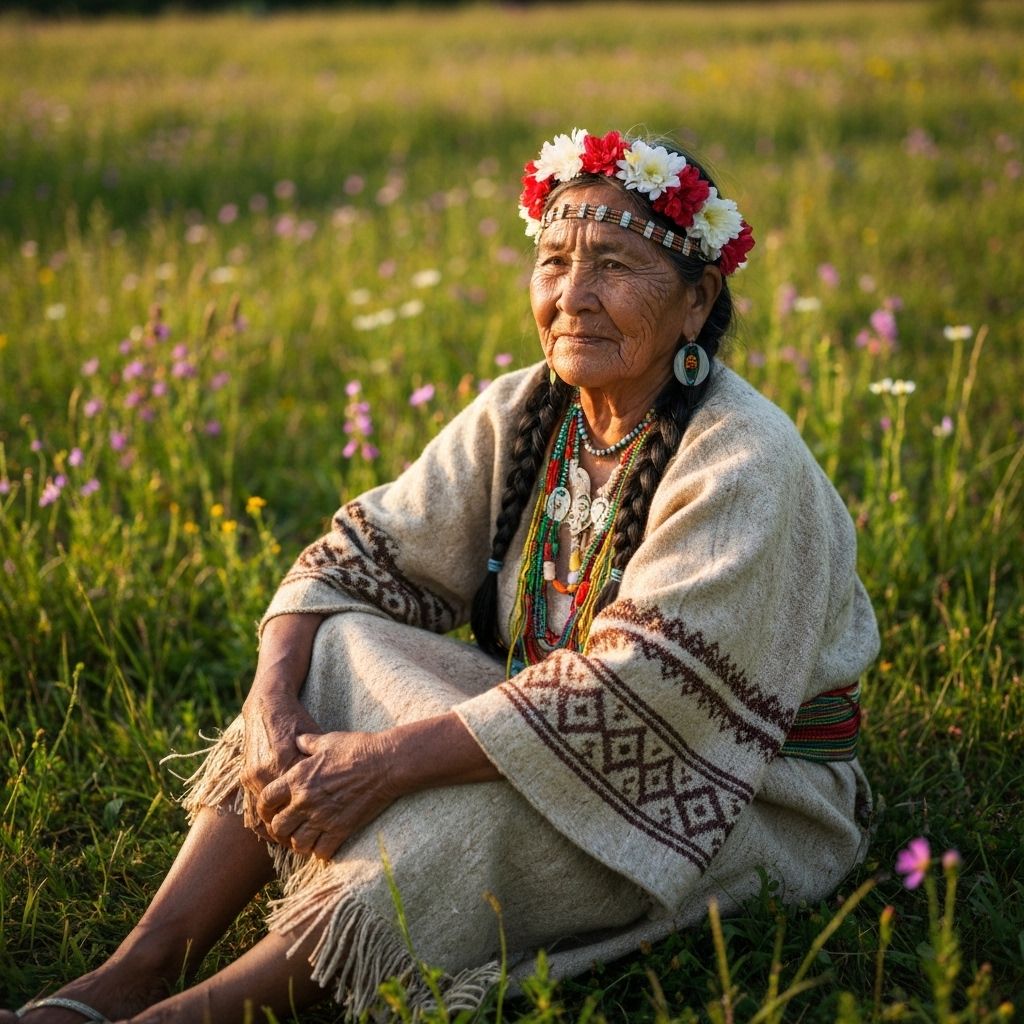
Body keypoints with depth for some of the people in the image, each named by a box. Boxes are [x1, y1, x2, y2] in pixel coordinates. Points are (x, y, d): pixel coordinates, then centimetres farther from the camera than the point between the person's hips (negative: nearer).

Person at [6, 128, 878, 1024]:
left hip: (740, 801, -6)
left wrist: (386, 758, -32)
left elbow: (639, 690, -30)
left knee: (468, 821, -34)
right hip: (549, 737, 7)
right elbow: (366, 552, -2)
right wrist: (272, 700, -21)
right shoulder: (521, 413, 0)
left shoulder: (746, 467, -22)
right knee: (333, 647, -11)